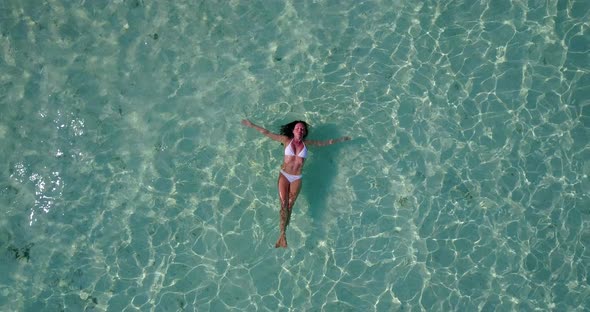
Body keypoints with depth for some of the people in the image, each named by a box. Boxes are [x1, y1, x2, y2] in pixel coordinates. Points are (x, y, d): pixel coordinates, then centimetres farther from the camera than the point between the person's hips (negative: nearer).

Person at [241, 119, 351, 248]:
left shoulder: (307, 143, 5)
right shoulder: (286, 140, 1)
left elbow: (326, 142, 16)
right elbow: (267, 133, 4)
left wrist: (341, 139, 22)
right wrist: (252, 125, 5)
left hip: (296, 179, 1)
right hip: (284, 175, -1)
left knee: (290, 205, -4)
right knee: (284, 204, -11)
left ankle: (282, 233, 1)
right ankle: (282, 234, -13)